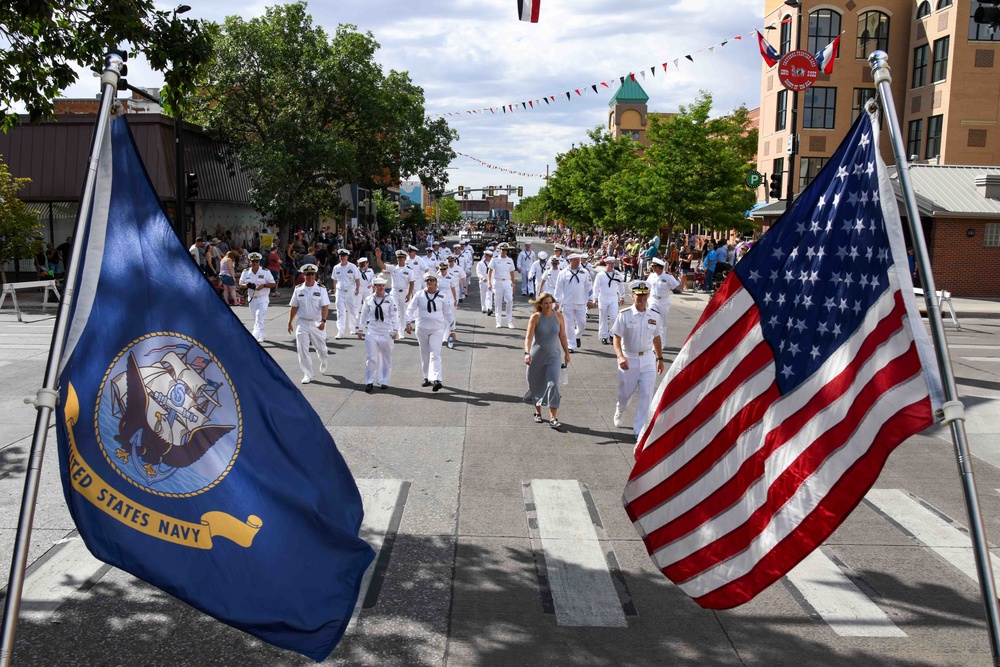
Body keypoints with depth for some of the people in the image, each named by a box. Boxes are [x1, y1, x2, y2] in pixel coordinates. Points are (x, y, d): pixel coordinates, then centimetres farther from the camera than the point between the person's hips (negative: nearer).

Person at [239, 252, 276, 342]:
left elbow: (272, 284, -4)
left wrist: (263, 285, -21)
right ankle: (263, 335, 33)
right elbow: (241, 284, 8)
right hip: (251, 299, 4)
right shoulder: (245, 272, 3)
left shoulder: (265, 272, -6)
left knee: (259, 317, -17)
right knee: (256, 319, 14)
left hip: (263, 299, -4)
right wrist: (247, 285, -15)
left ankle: (255, 337, -23)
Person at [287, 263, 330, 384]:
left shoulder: (321, 289, -5)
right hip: (302, 323, 2)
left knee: (321, 348, 9)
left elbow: (325, 306, -12)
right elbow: (294, 307, 9)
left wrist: (323, 321, -25)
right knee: (302, 349, -5)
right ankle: (307, 375, 4)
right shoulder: (298, 289, 2)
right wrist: (290, 322, 10)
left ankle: (323, 364, 43)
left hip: (317, 323, -1)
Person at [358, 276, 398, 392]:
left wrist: (395, 330, -8)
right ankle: (369, 382, 2)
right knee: (371, 358, -4)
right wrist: (361, 330, 12)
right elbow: (364, 315, 11)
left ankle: (384, 382, 19)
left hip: (386, 332, 0)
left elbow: (395, 316, -1)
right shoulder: (368, 300, 4)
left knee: (386, 358, 8)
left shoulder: (390, 300, -1)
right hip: (371, 332, 0)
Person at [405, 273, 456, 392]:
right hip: (422, 328, 2)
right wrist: (409, 322, -10)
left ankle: (436, 379, -21)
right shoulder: (419, 295, 0)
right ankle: (427, 377, 25)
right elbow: (410, 309, 3)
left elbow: (448, 313, 8)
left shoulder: (442, 297, 1)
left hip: (437, 329, -2)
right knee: (424, 354, 11)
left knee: (435, 354, -12)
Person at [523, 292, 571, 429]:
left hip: (554, 356, 1)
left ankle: (552, 418, -11)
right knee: (537, 385, 12)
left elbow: (562, 336, 6)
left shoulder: (558, 316, -3)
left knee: (553, 384, -11)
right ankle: (538, 412, 33)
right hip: (537, 356, 0)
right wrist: (527, 353, -29)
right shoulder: (535, 317, -9)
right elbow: (529, 336, -16)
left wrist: (567, 353, 9)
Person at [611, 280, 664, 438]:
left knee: (646, 395, -4)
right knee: (625, 393, 12)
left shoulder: (654, 317, 2)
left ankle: (639, 429, 5)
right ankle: (619, 410, 47)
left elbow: (656, 338, 14)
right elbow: (617, 338, -12)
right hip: (629, 359, -2)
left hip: (648, 359, 2)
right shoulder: (624, 315, -10)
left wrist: (660, 358, 18)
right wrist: (620, 357, -27)